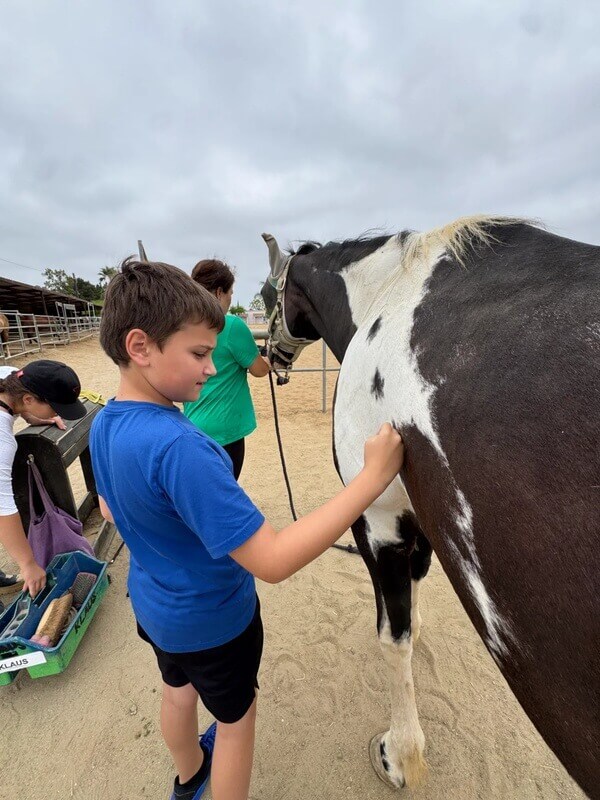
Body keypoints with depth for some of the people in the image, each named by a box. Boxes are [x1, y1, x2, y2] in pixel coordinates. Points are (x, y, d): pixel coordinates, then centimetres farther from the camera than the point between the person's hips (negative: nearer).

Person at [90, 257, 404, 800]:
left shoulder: (103, 424, -11)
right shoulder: (178, 447, -40)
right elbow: (272, 562, -40)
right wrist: (374, 476, -40)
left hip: (152, 602, 8)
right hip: (211, 618, -8)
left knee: (178, 690, 34)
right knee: (236, 715, 23)